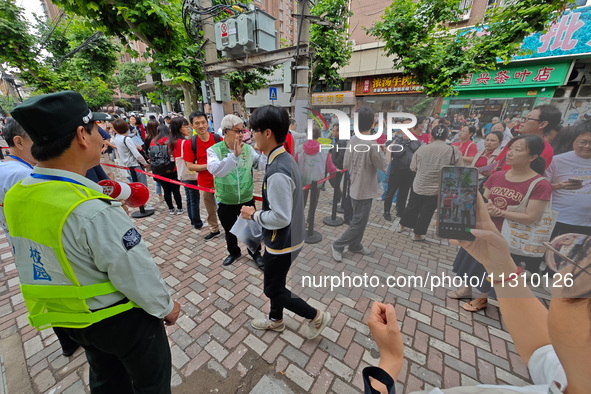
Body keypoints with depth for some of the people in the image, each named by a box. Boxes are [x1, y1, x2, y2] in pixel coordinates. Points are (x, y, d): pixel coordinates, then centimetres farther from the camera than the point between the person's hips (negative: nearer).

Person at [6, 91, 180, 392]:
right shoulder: (93, 211, -35)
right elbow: (137, 275, -25)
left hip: (66, 315, 8)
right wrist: (165, 307, -9)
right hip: (119, 319, -7)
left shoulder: (14, 197, -9)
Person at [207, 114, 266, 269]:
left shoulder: (248, 148, -4)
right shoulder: (214, 150, -11)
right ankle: (234, 253, 47)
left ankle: (255, 253, 40)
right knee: (229, 231, 21)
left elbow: (261, 164, -1)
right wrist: (234, 155, -38)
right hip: (226, 202, 0)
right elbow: (215, 170, -29)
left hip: (247, 199, 1)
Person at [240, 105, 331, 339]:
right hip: (284, 239, 9)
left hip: (282, 243, -9)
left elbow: (280, 217, -29)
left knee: (273, 290, 14)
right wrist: (260, 209, 11)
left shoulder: (277, 172, -31)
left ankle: (316, 317, 31)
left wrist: (253, 215, -15)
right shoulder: (285, 159, 1)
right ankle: (276, 320, 53)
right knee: (276, 282, 27)